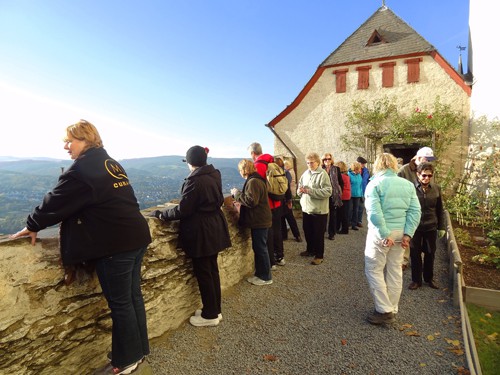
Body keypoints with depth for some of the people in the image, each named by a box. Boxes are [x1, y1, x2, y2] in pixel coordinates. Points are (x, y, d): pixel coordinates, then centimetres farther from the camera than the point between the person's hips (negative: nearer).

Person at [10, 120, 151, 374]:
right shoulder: (110, 163, 16)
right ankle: (139, 350, 33)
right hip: (135, 237, 9)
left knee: (120, 303, 5)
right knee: (132, 296, 18)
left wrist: (33, 225, 8)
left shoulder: (83, 167, -11)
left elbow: (57, 201, -7)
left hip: (115, 244, -9)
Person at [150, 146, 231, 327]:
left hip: (201, 233, -8)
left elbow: (182, 210, -19)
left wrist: (160, 214, -5)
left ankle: (210, 315, 20)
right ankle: (215, 309, 31)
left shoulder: (194, 181, -21)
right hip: (215, 229, 9)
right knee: (212, 270, 18)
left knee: (203, 273, 6)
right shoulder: (215, 175, 4)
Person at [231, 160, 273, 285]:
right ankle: (260, 274, 27)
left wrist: (237, 194, -13)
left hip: (259, 221, -10)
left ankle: (266, 277, 12)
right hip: (260, 220, 10)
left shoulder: (253, 181, -19)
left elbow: (251, 201, -25)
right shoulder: (256, 179, 13)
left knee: (260, 248, 0)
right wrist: (238, 195, 10)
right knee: (258, 248, 16)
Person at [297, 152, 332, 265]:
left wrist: (310, 191, -26)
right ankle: (310, 250, 39)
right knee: (307, 232, 19)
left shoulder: (322, 174, -13)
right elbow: (299, 190, 14)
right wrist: (300, 190, -11)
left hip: (319, 210, -7)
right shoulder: (305, 173, 8)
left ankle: (319, 255, 19)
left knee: (318, 234, 5)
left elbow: (328, 192, -23)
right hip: (306, 209, 7)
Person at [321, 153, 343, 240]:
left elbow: (341, 182, 6)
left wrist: (339, 191, -1)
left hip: (334, 195, 0)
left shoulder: (336, 169, 2)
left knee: (333, 215, 7)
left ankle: (332, 233, 16)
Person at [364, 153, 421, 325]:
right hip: (400, 233, 6)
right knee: (395, 271, 16)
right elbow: (415, 211, -2)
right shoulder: (408, 184, 6)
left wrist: (385, 234, -18)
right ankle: (392, 309, 28)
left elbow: (374, 213, -22)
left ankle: (385, 311, 8)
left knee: (374, 270, 7)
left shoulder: (374, 184, -10)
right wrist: (408, 234, -5)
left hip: (381, 233, -6)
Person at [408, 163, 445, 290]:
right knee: (415, 254, 8)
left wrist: (441, 227, 8)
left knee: (430, 253, 15)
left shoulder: (436, 188, 0)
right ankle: (416, 280, 24)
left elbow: (440, 210, 8)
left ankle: (429, 278, 34)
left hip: (431, 227, 3)